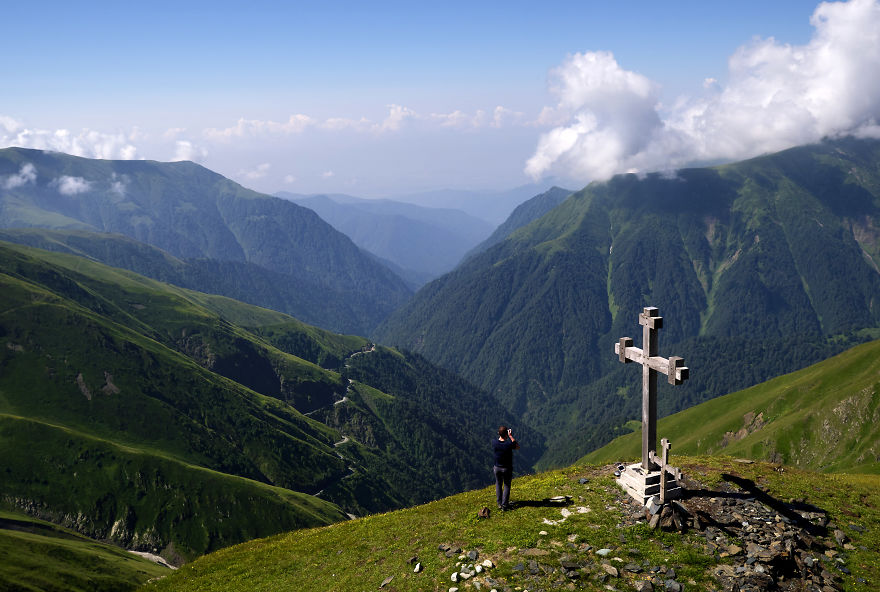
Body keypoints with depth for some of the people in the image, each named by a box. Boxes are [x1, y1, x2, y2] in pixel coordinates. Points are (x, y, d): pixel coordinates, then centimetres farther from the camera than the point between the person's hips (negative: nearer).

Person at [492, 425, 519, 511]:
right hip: (507, 468, -3)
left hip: (497, 467, 3)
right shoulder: (509, 444, -26)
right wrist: (511, 436, -6)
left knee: (498, 485, 21)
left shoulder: (494, 442, -17)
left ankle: (499, 503, 25)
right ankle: (504, 505, 14)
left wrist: (501, 435, 2)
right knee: (506, 486, 13)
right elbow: (517, 447, -4)